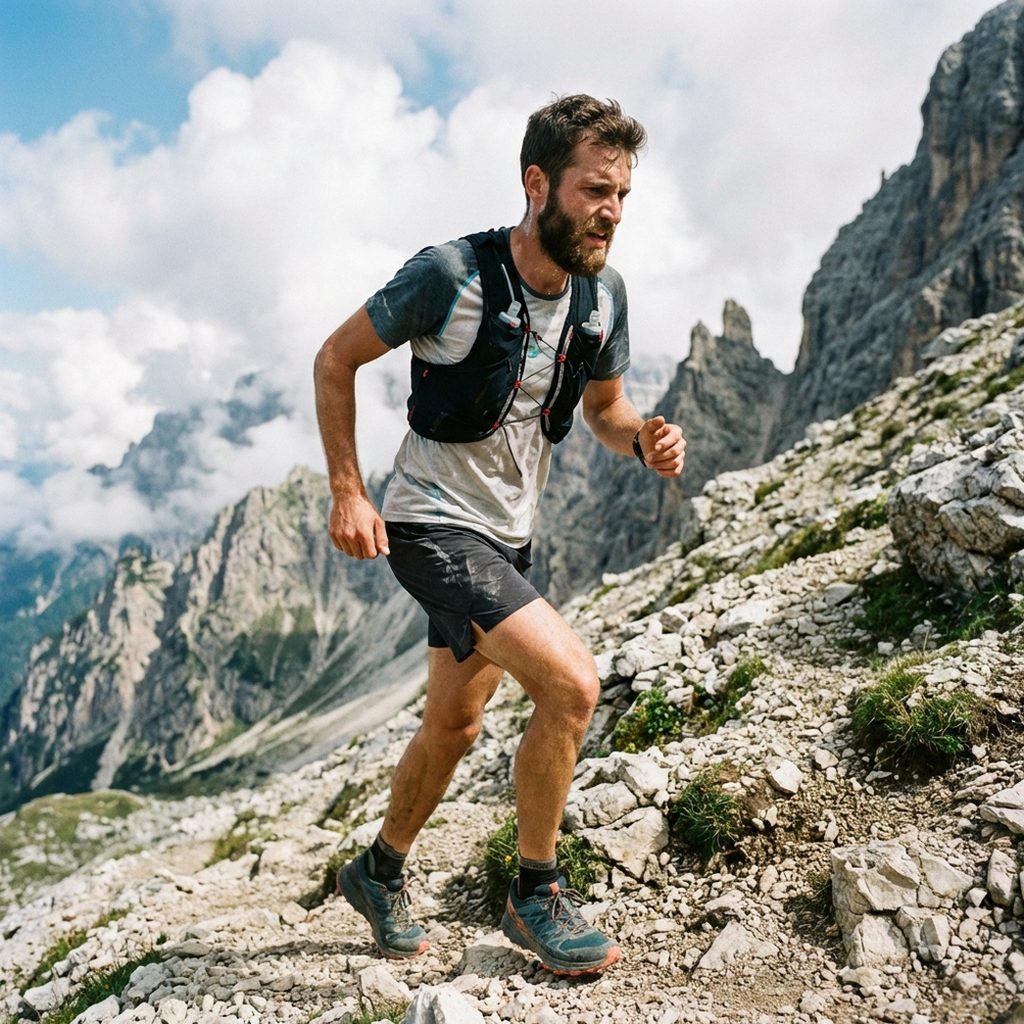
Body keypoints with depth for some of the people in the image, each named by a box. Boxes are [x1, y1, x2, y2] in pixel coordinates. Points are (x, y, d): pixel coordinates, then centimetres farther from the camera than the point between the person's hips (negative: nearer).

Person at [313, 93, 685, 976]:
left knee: (454, 727, 18)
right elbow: (336, 361, -9)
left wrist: (646, 439, -12)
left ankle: (380, 872, 42)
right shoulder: (452, 274, -19)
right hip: (433, 525, -7)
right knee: (571, 682, -20)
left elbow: (604, 408, 11)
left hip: (509, 534, 7)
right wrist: (348, 492, -14)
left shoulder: (604, 293, -2)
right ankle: (537, 896, 3)